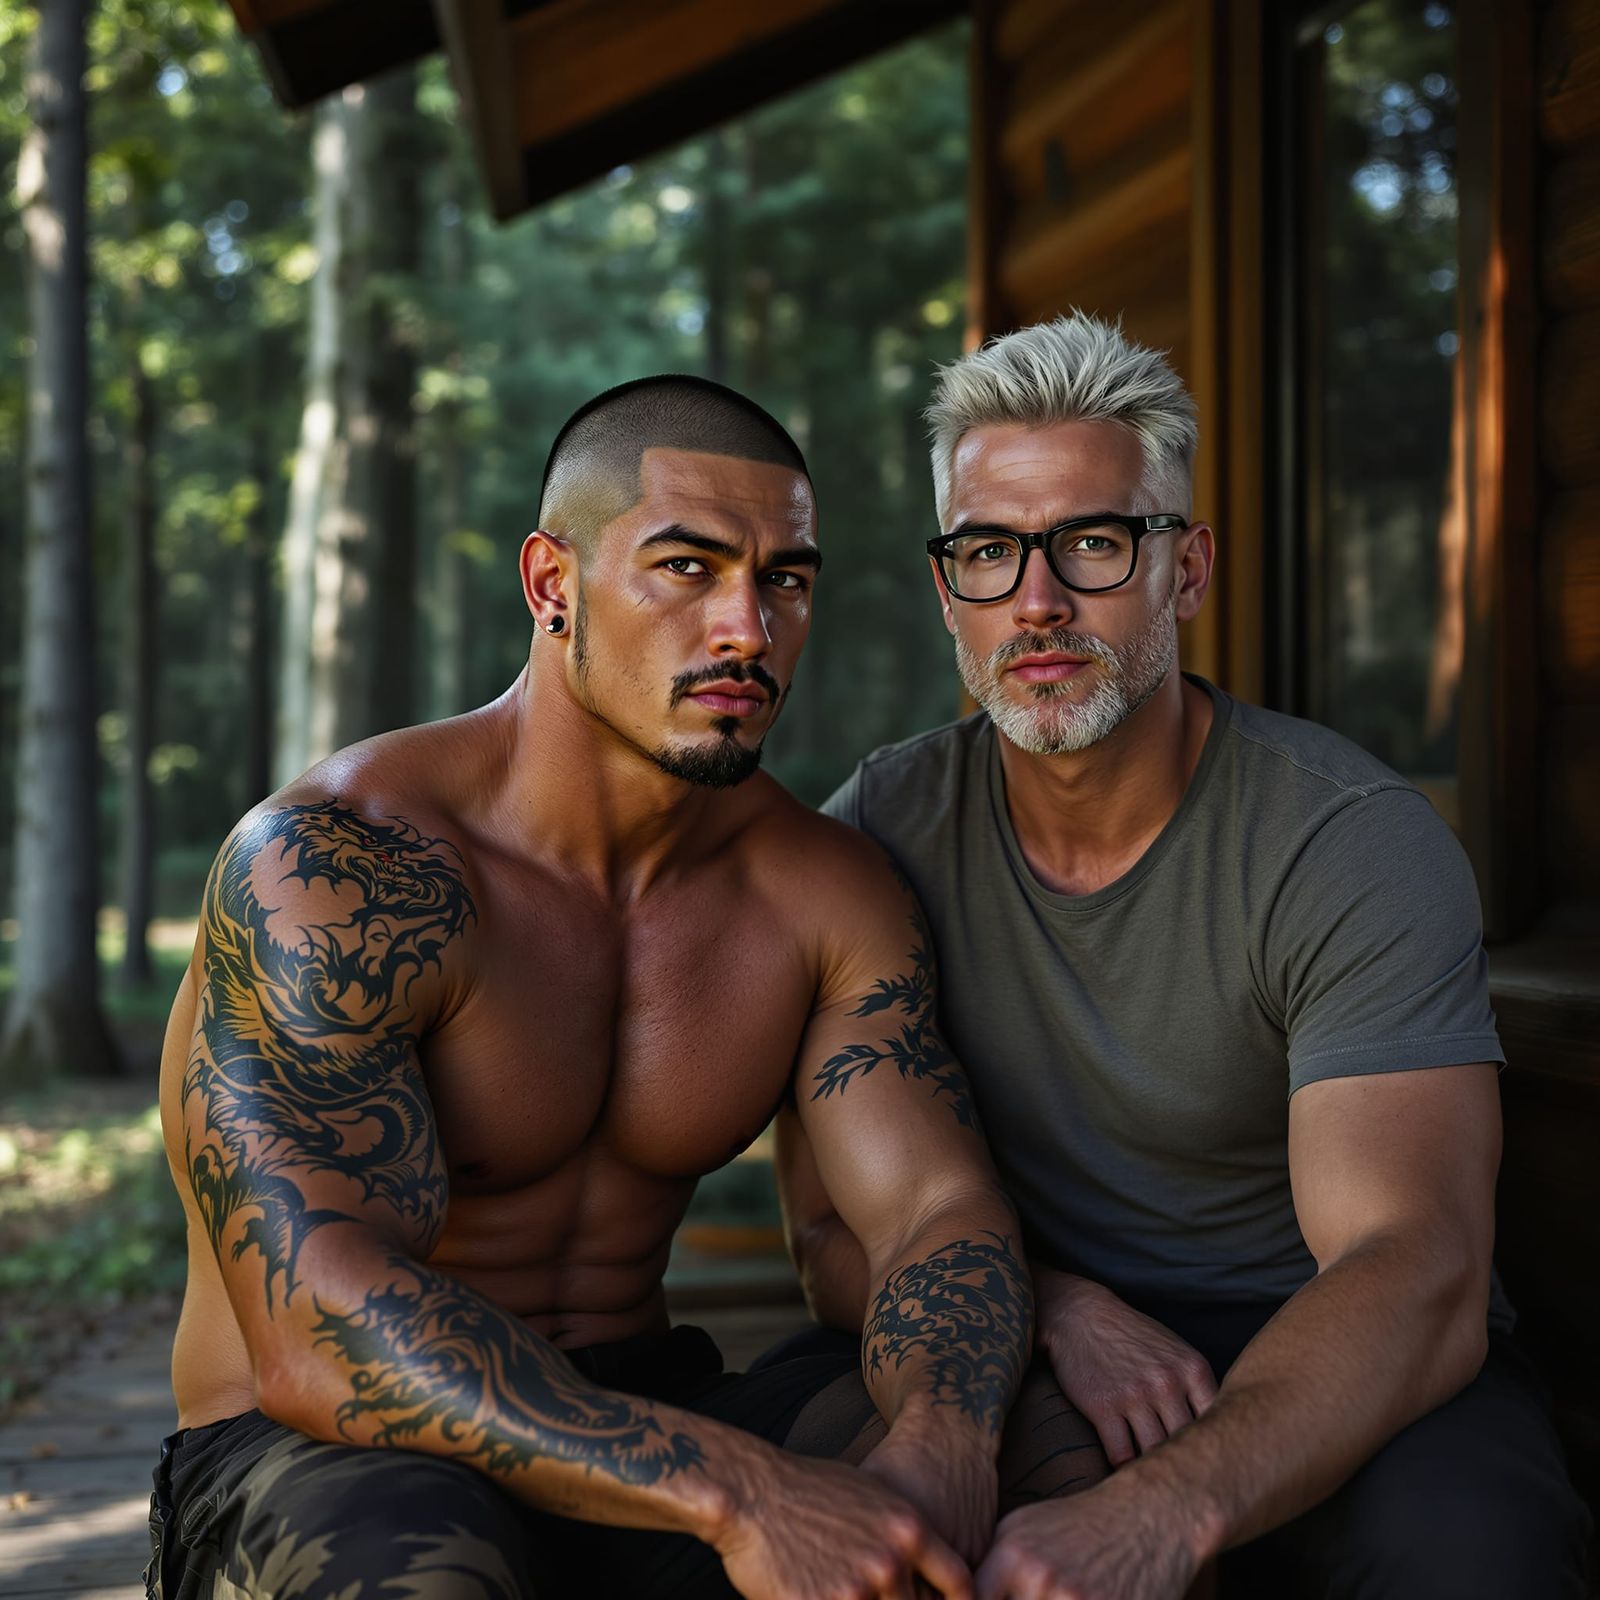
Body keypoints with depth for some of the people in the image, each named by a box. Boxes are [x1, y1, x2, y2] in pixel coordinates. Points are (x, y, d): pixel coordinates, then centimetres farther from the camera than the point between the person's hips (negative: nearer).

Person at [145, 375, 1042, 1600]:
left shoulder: (826, 891, 0)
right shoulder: (328, 867, -20)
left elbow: (943, 1207, -10)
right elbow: (320, 1338, -30)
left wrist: (941, 1448, -33)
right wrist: (738, 1496, -39)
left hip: (641, 1435, 5)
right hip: (322, 1464, -4)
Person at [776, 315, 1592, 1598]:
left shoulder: (1358, 846, -16)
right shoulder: (880, 833, -4)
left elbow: (1415, 1275, -27)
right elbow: (839, 1229, -2)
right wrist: (1049, 1303, -23)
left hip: (1330, 1370, -2)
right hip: (1024, 1350, 3)